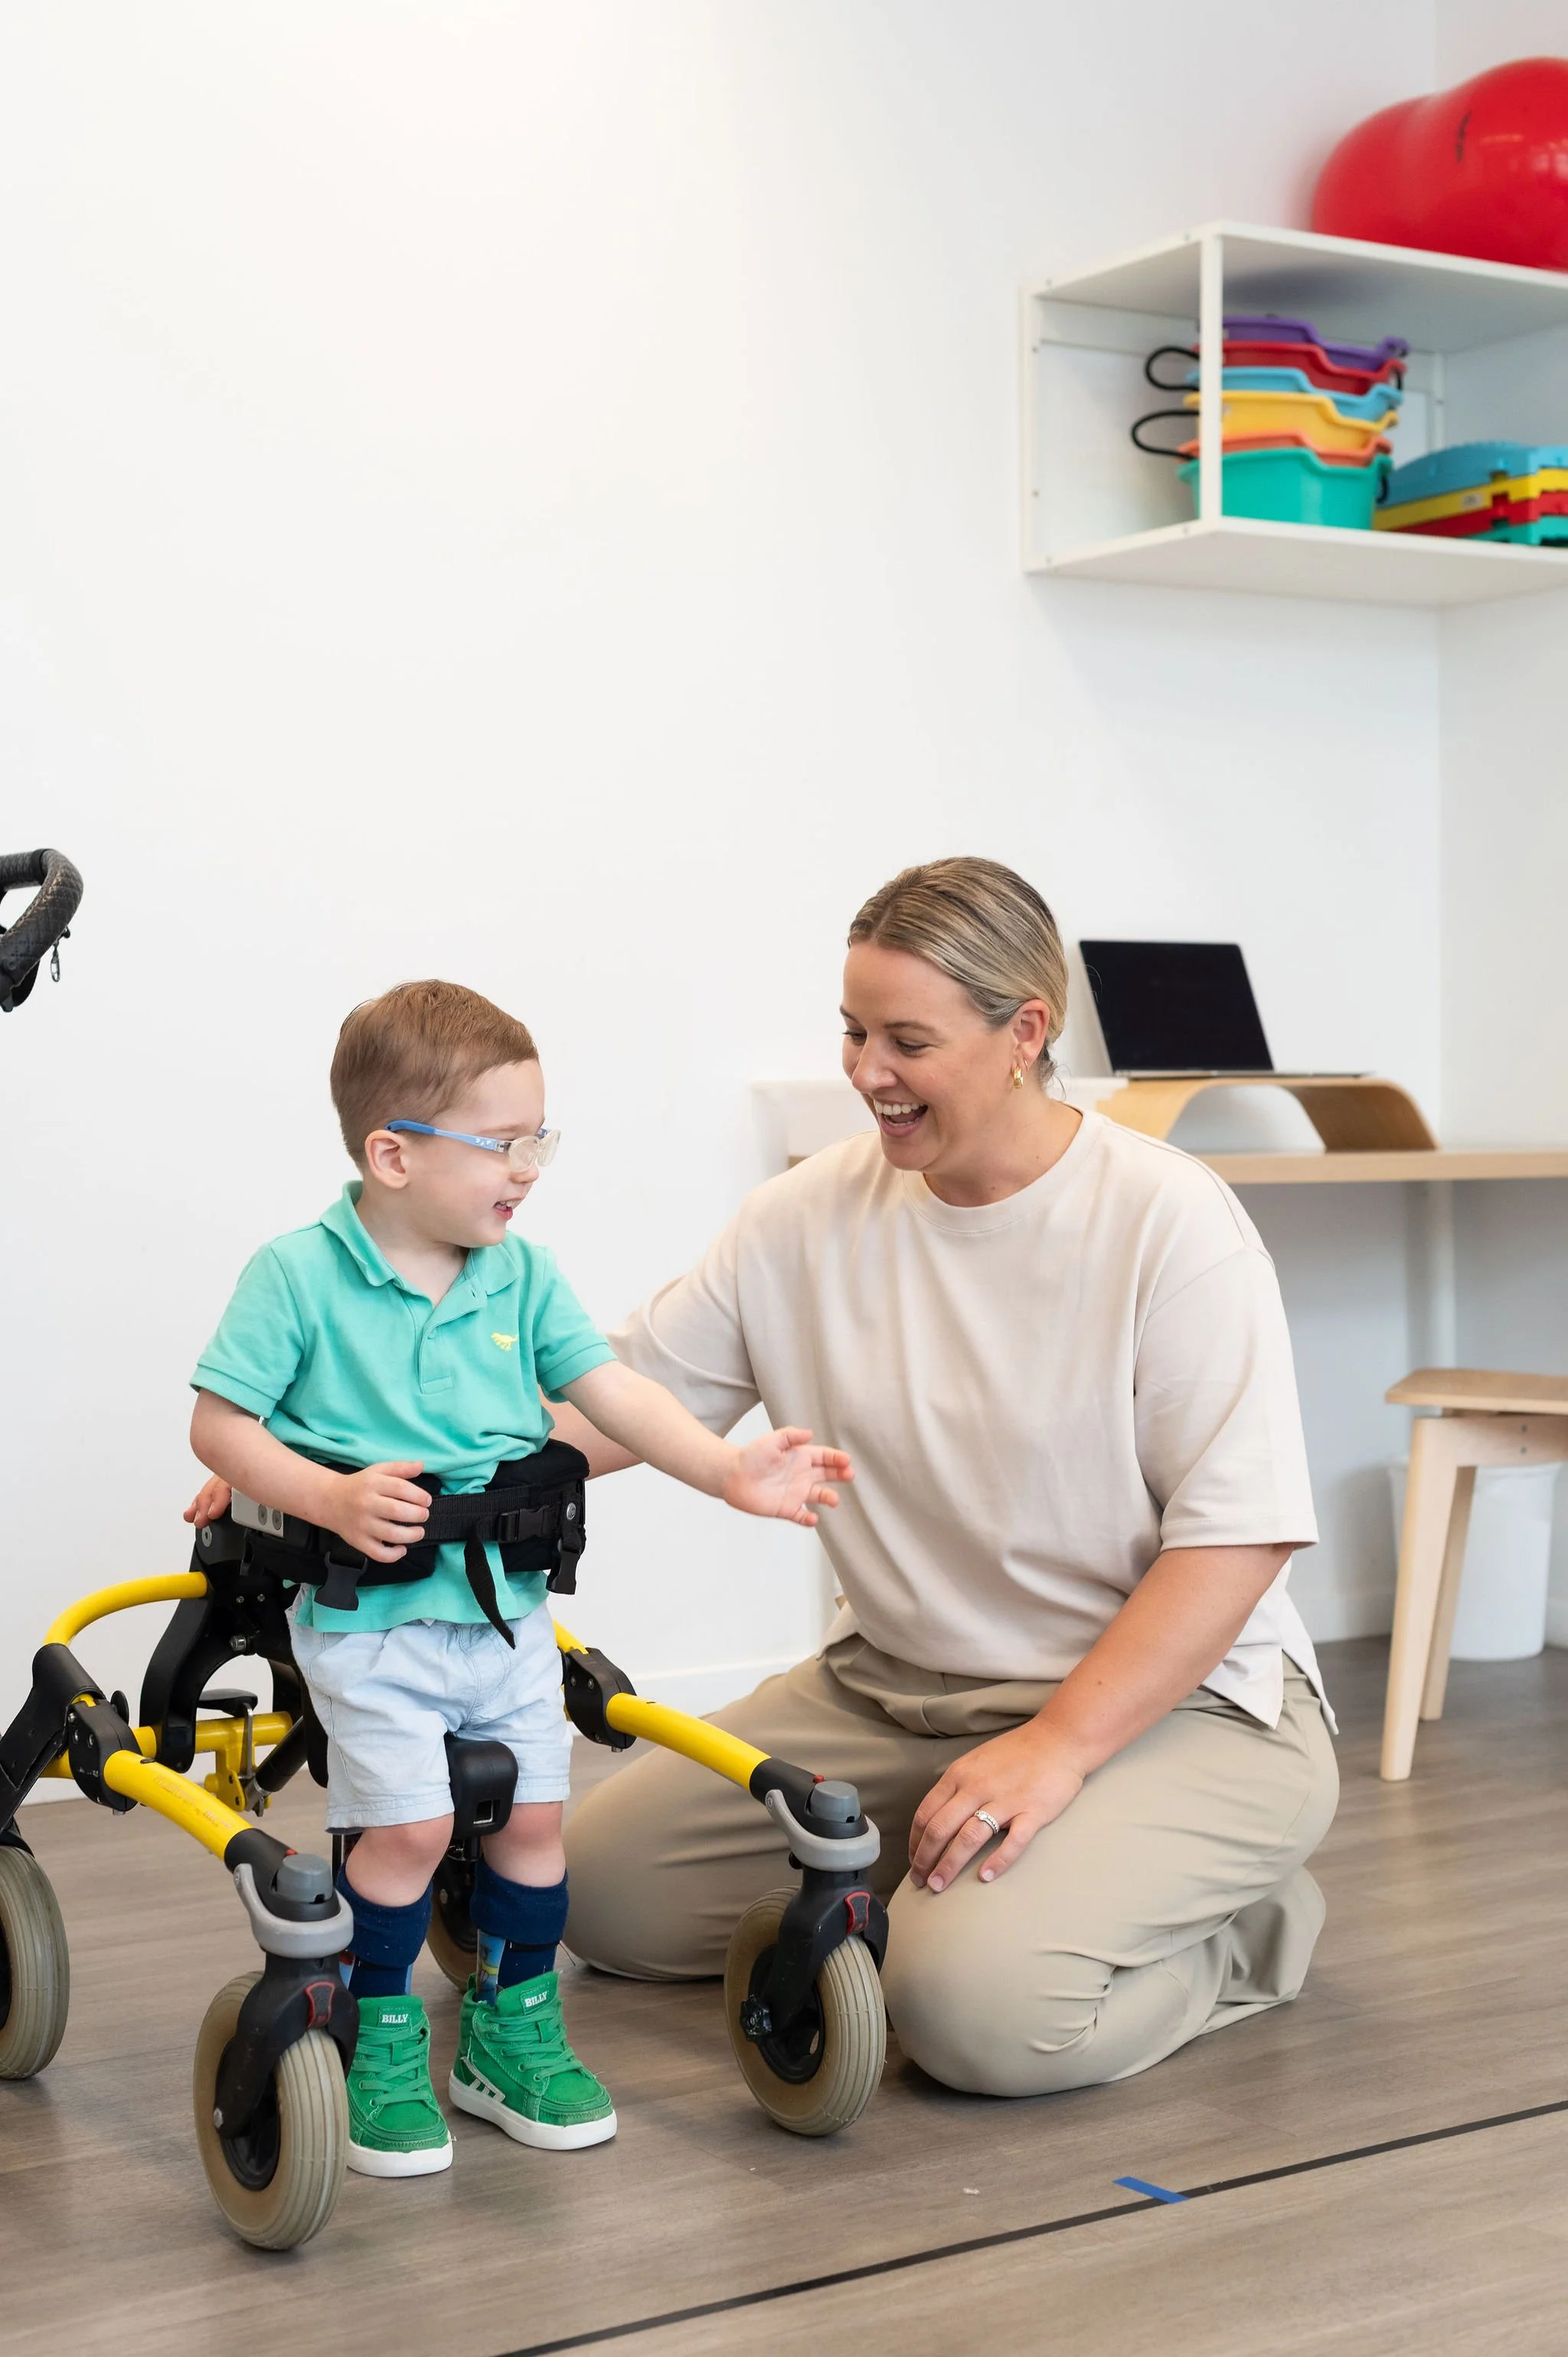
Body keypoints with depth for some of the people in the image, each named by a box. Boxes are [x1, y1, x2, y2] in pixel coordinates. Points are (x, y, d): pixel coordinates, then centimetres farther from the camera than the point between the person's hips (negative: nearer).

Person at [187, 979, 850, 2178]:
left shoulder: (522, 1276, 4)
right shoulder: (298, 1276, -9)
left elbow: (609, 1391, -1)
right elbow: (219, 1424, -7)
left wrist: (729, 1469, -14)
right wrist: (332, 1499, -21)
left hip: (508, 1606, 5)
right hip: (368, 1614, -5)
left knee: (534, 1812, 6)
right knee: (413, 1823, -11)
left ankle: (514, 2027, 26)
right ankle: (382, 2037, 11)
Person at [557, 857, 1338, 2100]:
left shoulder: (1169, 1221, -14)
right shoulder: (811, 1217, 0)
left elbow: (1234, 1536, -17)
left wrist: (1057, 1747, -25)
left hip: (1169, 1701, -6)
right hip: (890, 1688, 6)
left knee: (979, 2005, -30)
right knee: (600, 1888, -1)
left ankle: (1236, 1931, 1)